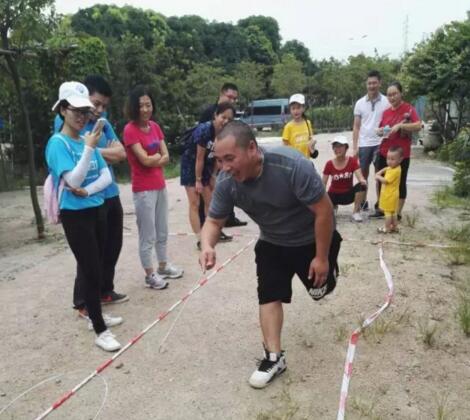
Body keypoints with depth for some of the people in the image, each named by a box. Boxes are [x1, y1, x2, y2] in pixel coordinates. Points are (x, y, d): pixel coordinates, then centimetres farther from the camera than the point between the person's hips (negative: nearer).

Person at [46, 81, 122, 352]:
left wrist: (88, 191, -15)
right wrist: (89, 148, -24)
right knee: (91, 271, -4)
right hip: (75, 215, -7)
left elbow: (107, 176, 3)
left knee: (97, 267, 16)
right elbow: (74, 181, -21)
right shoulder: (58, 143, -12)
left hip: (97, 210, 7)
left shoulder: (88, 140, 6)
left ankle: (96, 314, 33)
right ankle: (100, 331, 5)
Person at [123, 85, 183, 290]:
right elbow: (145, 160, -19)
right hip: (143, 190, -7)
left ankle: (163, 266, 34)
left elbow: (166, 157, 3)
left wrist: (152, 159, -14)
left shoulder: (155, 126, 7)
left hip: (160, 186, 7)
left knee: (162, 232, 19)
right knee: (147, 235, 3)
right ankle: (150, 274, 16)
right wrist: (158, 154, -1)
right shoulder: (130, 130, -13)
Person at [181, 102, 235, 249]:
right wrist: (198, 180, -17)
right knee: (195, 204, -8)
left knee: (210, 202, 13)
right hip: (190, 166, -7)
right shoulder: (204, 130, -29)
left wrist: (213, 176, 2)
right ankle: (200, 239, -7)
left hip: (206, 167, 7)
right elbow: (199, 158, -24)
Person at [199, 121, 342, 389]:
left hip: (313, 239, -3)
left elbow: (324, 210, -30)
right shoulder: (226, 182, -25)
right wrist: (207, 246, -36)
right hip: (272, 243, 3)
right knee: (269, 295, -6)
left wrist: (322, 258, -23)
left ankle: (326, 270, 51)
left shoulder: (292, 166, -40)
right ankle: (274, 357, 7)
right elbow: (214, 221, -12)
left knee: (320, 289, 16)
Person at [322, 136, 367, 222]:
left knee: (362, 185, -31)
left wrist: (363, 181, -46)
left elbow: (360, 178, -20)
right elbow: (323, 184, -7)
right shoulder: (329, 164, -9)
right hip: (334, 195, 0)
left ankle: (356, 212, -13)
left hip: (348, 194, 0)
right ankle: (333, 206, 13)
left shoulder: (352, 161, -9)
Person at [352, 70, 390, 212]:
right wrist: (354, 147, 1)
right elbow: (356, 127, 6)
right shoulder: (360, 103, 4)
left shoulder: (386, 102, -2)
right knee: (363, 174, 9)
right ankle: (363, 202, 20)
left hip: (380, 143, -2)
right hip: (364, 144, 2)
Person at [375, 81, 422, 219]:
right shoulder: (386, 112, 8)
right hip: (384, 153, 5)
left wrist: (400, 125, -28)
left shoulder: (409, 108, -7)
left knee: (400, 183, 4)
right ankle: (382, 209, 23)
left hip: (401, 154, -5)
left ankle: (398, 213, 13)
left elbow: (418, 126, -19)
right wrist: (380, 131, -5)